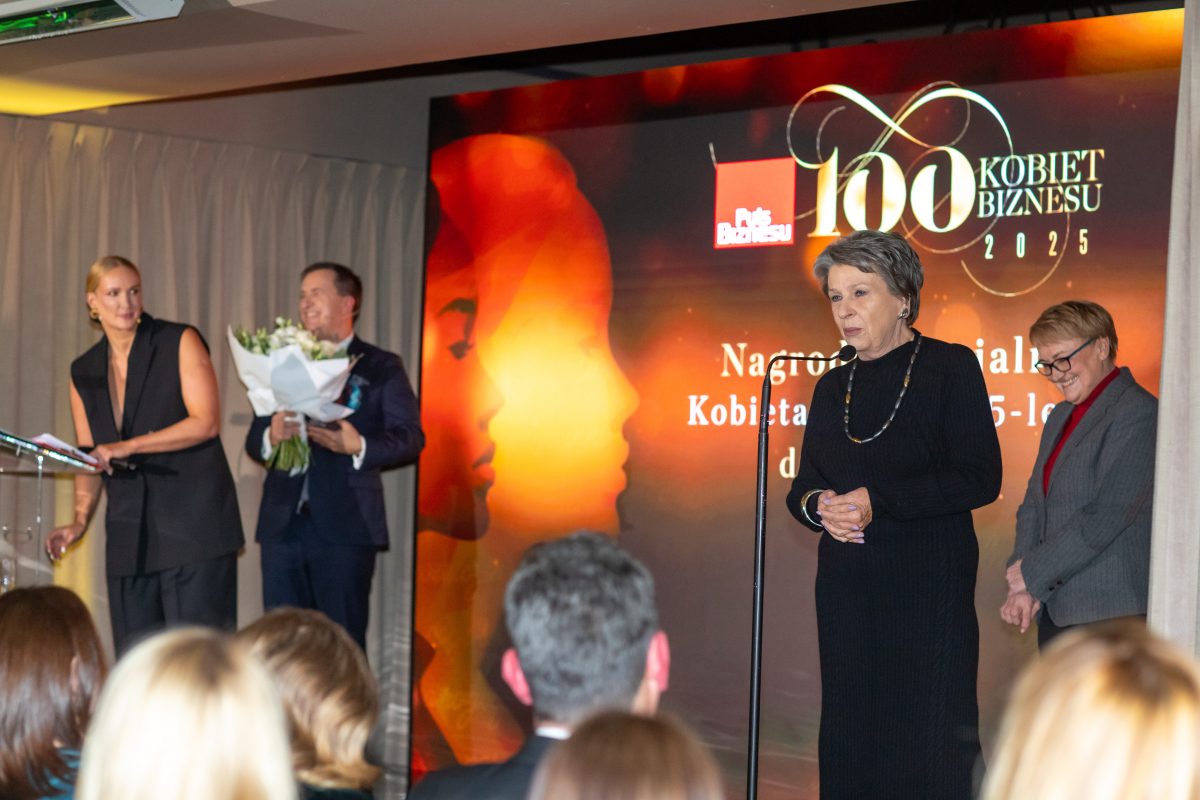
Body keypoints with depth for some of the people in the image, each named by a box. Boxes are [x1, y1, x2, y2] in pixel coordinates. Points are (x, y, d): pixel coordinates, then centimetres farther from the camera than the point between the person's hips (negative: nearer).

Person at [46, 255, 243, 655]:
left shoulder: (180, 342, -1)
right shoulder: (84, 373, 13)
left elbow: (206, 422, -10)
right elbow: (90, 457, 17)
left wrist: (128, 446, -16)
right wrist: (80, 520, 2)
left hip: (193, 524, -5)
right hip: (130, 536, 5)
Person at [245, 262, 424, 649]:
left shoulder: (381, 367, 6)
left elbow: (410, 436, -3)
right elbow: (254, 440, 15)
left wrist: (358, 446, -21)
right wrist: (271, 436, -10)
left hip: (344, 528, -4)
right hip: (283, 525, 4)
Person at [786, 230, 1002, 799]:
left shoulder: (950, 367, -3)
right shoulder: (832, 387, 15)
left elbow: (981, 478, -12)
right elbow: (803, 488, 17)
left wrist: (876, 501, -17)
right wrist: (818, 507, -8)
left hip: (929, 586, -6)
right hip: (846, 584, 6)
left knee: (929, 748, -4)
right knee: (848, 740, 7)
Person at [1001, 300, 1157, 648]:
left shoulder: (1138, 414, -12)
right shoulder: (1061, 417, 17)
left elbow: (1107, 515, -19)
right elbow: (1034, 505, 12)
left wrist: (1033, 572, -12)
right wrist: (1023, 588, -3)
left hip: (1113, 616, -8)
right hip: (1055, 607, 9)